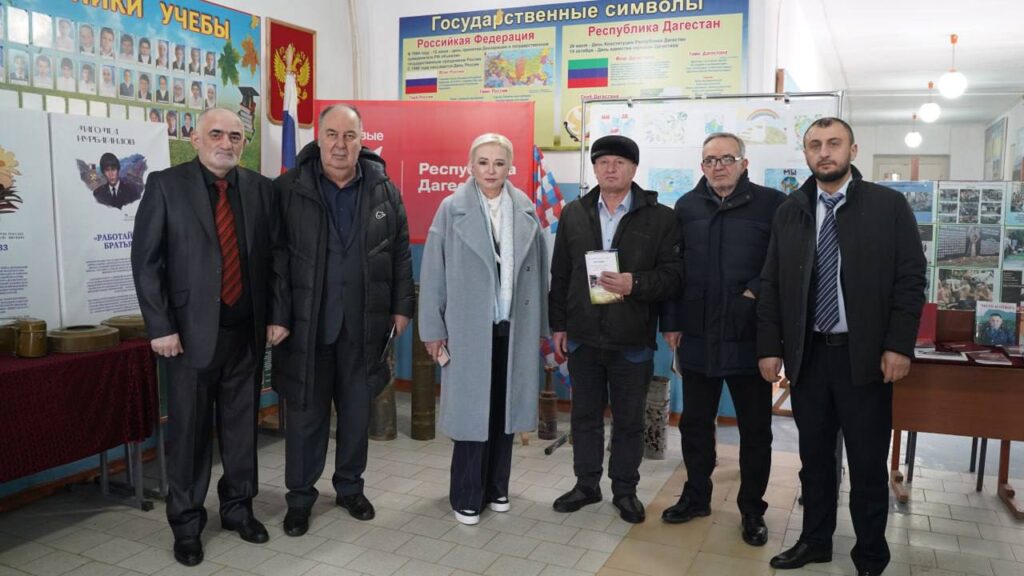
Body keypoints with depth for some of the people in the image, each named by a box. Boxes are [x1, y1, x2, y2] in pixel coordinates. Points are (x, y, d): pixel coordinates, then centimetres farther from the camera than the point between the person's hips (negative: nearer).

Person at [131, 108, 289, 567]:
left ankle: (238, 508, 31)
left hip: (247, 330, 3)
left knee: (242, 425, 12)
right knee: (189, 430, 7)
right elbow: (146, 260, -5)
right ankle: (186, 523, 24)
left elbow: (274, 256, 8)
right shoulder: (165, 185, -3)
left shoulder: (260, 188, 6)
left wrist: (277, 315, 3)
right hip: (191, 331, -3)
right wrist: (160, 326, -10)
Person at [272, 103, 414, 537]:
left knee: (357, 410, 14)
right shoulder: (287, 189, -4)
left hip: (363, 322, 2)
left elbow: (400, 254, 7)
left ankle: (350, 487, 32)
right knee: (305, 413, 8)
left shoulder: (384, 190, 3)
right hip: (305, 320, -2)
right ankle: (300, 497, 24)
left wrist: (401, 307, 5)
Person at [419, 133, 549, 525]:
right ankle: (467, 496, 19)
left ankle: (496, 487, 29)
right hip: (468, 328, -3)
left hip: (513, 328, 3)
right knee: (471, 410, 4)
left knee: (505, 408, 12)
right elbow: (433, 271, -3)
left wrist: (539, 326, 5)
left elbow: (537, 271, 6)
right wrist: (433, 329, -5)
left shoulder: (525, 210, 5)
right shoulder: (452, 209, -3)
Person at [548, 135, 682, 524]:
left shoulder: (659, 218, -3)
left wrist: (635, 284, -23)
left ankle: (625, 490, 28)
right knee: (585, 415, 15)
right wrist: (558, 325, 5)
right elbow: (560, 276, 8)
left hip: (633, 341, -2)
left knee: (629, 419, 11)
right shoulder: (573, 214, 6)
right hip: (582, 337, 3)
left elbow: (672, 275, -6)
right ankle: (586, 484, 31)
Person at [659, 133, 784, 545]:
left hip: (751, 337, -3)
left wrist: (757, 292, -15)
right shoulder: (686, 207, 8)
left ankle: (752, 508, 26)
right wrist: (670, 322, 5)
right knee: (695, 422, 14)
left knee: (755, 428, 9)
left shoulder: (773, 204, -2)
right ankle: (696, 496, 32)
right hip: (697, 335, 3)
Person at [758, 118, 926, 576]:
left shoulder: (889, 205, -1)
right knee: (814, 457, 14)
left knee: (868, 464, 7)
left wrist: (899, 345, -10)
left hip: (865, 356, -2)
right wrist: (770, 347, 1)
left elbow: (910, 279, -3)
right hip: (807, 354, 3)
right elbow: (771, 286, 6)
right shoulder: (789, 212, 6)